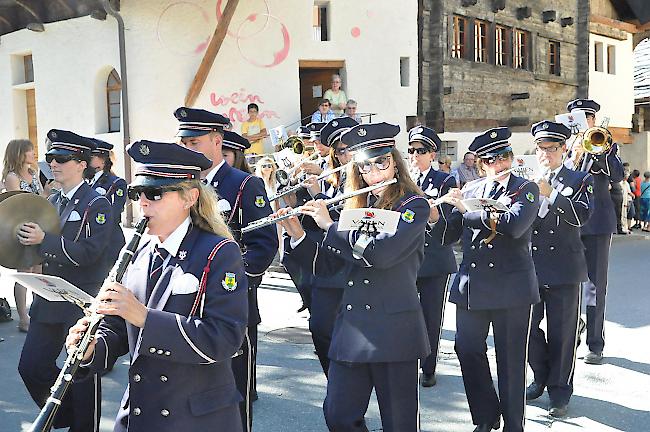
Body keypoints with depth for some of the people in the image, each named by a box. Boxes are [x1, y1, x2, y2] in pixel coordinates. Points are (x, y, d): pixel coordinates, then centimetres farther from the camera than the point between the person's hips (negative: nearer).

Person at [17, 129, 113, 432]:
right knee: (31, 367, 9)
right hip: (49, 302, 7)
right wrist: (31, 240, 0)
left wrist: (44, 240, -23)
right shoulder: (51, 203, 13)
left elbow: (91, 251, -21)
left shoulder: (97, 204, -10)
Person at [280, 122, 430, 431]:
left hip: (394, 328, -5)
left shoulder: (413, 206, -6)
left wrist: (329, 225, -14)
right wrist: (297, 234, -2)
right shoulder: (356, 206, 13)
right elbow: (329, 264, 12)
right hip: (351, 325, 6)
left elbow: (380, 252, -23)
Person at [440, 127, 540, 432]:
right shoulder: (471, 191, 10)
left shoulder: (526, 189, -1)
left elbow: (514, 224, -21)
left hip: (512, 286, -4)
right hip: (471, 283, 4)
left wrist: (466, 209, -19)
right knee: (467, 349, 5)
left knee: (510, 358, 4)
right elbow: (451, 234, 10)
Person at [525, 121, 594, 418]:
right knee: (528, 326, 8)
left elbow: (582, 215, -13)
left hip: (564, 269, -2)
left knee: (562, 332, 3)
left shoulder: (580, 180, 4)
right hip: (529, 267, 3)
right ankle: (542, 377, 31)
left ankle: (559, 391, 17)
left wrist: (550, 193, -21)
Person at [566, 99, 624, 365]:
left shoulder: (605, 145, 7)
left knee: (594, 285, -1)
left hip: (596, 222, -2)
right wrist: (575, 155, -16)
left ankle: (595, 345, 6)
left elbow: (618, 175, -10)